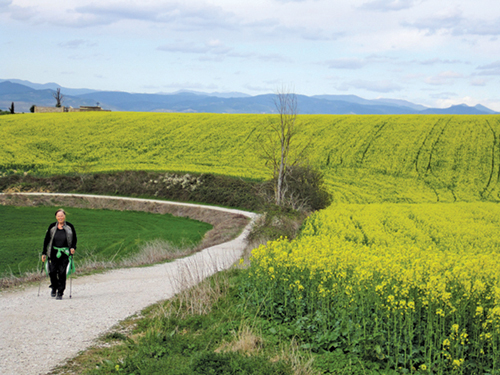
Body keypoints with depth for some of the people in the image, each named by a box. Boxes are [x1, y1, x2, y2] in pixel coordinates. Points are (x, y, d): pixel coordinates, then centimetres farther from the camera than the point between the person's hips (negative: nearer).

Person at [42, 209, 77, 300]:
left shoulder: (69, 227, 1)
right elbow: (46, 240, 8)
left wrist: (73, 247, -9)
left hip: (65, 253, -1)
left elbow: (74, 239, 10)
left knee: (62, 273, -4)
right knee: (52, 272, -5)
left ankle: (60, 293, 5)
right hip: (53, 253, 1)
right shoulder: (52, 227, 3)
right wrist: (44, 253, 5)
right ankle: (54, 287, 22)